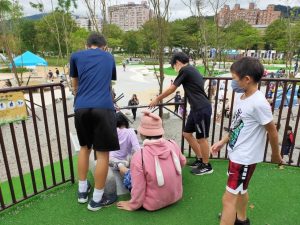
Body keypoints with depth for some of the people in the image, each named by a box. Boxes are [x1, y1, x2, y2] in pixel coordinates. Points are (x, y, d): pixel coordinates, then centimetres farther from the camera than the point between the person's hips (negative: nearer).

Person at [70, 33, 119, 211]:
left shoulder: (76, 56, 18)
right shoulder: (110, 58, 20)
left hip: (81, 108, 3)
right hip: (103, 108, -2)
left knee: (84, 147, 21)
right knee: (103, 153, 5)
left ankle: (82, 191, 33)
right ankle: (97, 199, 16)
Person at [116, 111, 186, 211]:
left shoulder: (139, 156, -28)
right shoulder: (173, 145, -14)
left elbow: (138, 188, -22)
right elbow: (182, 163, 6)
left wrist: (133, 205, -3)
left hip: (154, 204, -4)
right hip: (176, 196, 5)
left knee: (128, 175, 13)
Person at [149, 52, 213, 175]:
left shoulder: (185, 70, -9)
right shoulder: (192, 70, 18)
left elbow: (171, 89, -5)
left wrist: (157, 99, 5)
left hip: (202, 108, -9)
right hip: (196, 108, 9)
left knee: (201, 138, 2)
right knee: (187, 133, 14)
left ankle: (206, 166, 19)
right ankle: (199, 159, 28)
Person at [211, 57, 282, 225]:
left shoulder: (259, 103, -25)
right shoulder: (241, 96, 0)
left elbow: (272, 131, -13)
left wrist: (276, 155, 1)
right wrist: (223, 141, 12)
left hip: (246, 157, -9)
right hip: (236, 152, 9)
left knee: (229, 198, -1)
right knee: (240, 189, 28)